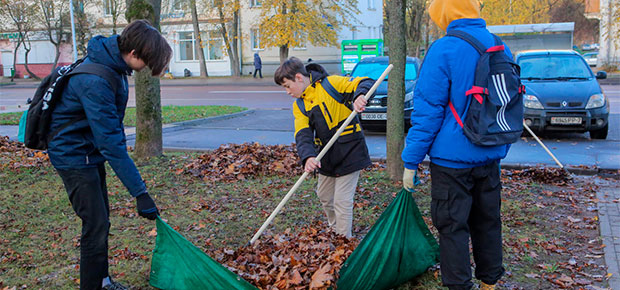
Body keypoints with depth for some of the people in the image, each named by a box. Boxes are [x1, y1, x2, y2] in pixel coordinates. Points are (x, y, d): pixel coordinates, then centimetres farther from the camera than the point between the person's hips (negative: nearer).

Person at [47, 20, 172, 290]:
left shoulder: (113, 65, -1)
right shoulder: (95, 81, -32)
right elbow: (111, 142, -34)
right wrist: (140, 192, -33)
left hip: (91, 151, 10)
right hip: (74, 154, -10)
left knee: (101, 219, 18)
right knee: (96, 226, -8)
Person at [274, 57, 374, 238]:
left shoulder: (330, 83, -12)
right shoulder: (299, 106, 4)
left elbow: (365, 83, -15)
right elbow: (303, 134, -11)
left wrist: (359, 95, -39)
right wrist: (307, 156, -31)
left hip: (349, 153, -7)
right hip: (327, 156, 7)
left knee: (342, 201, -6)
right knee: (324, 197, 21)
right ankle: (335, 232, 45)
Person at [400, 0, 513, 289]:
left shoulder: (443, 50, -15)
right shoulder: (501, 48, 6)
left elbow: (427, 111, -16)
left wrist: (411, 160, -9)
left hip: (452, 158, -7)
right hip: (490, 157, 7)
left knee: (452, 225, 3)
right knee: (487, 221, 18)